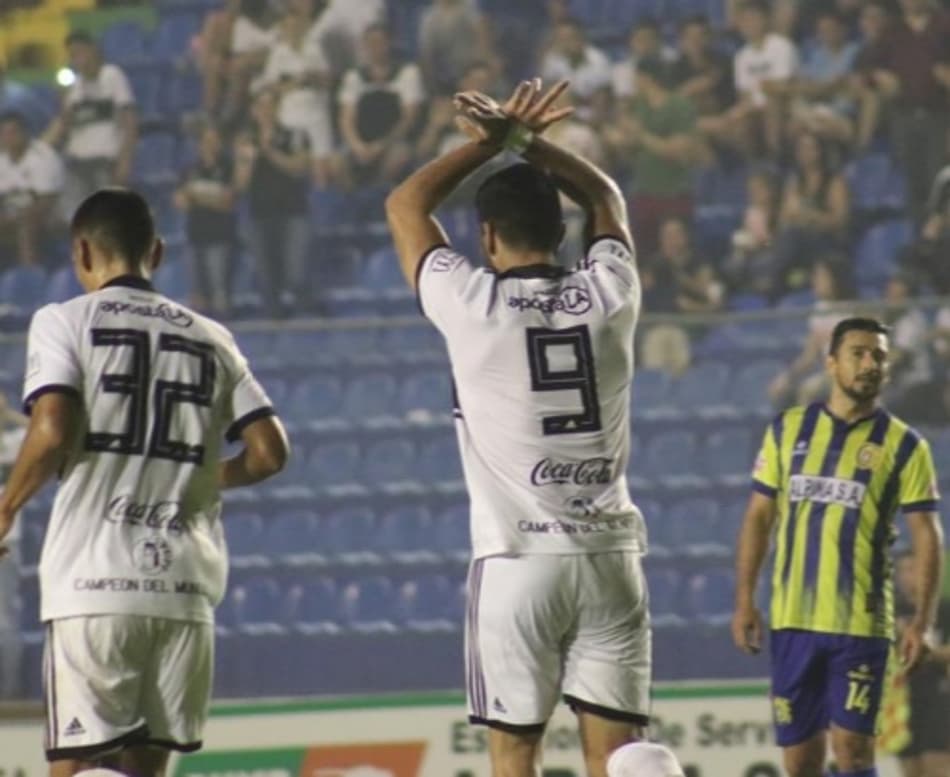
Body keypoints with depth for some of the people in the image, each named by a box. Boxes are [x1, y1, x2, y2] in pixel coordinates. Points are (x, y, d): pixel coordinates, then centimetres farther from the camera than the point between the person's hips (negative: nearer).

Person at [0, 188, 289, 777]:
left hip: (93, 580, -4)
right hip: (185, 587, 4)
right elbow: (268, 452, 8)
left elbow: (52, 434, -13)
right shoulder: (210, 338, 13)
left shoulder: (63, 322, 1)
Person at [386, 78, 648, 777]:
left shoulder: (472, 305, -5)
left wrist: (492, 142, 15)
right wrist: (528, 141, 18)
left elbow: (406, 206, 12)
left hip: (518, 557, -3)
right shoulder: (608, 294, 3)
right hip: (609, 554, 3)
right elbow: (604, 197, 24)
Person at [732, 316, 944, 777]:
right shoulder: (787, 430, 9)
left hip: (861, 623, -3)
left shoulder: (903, 446, 1)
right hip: (792, 619, 3)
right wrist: (744, 601, 4)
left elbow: (927, 537, -1)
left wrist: (922, 621, -9)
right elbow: (758, 517, 12)